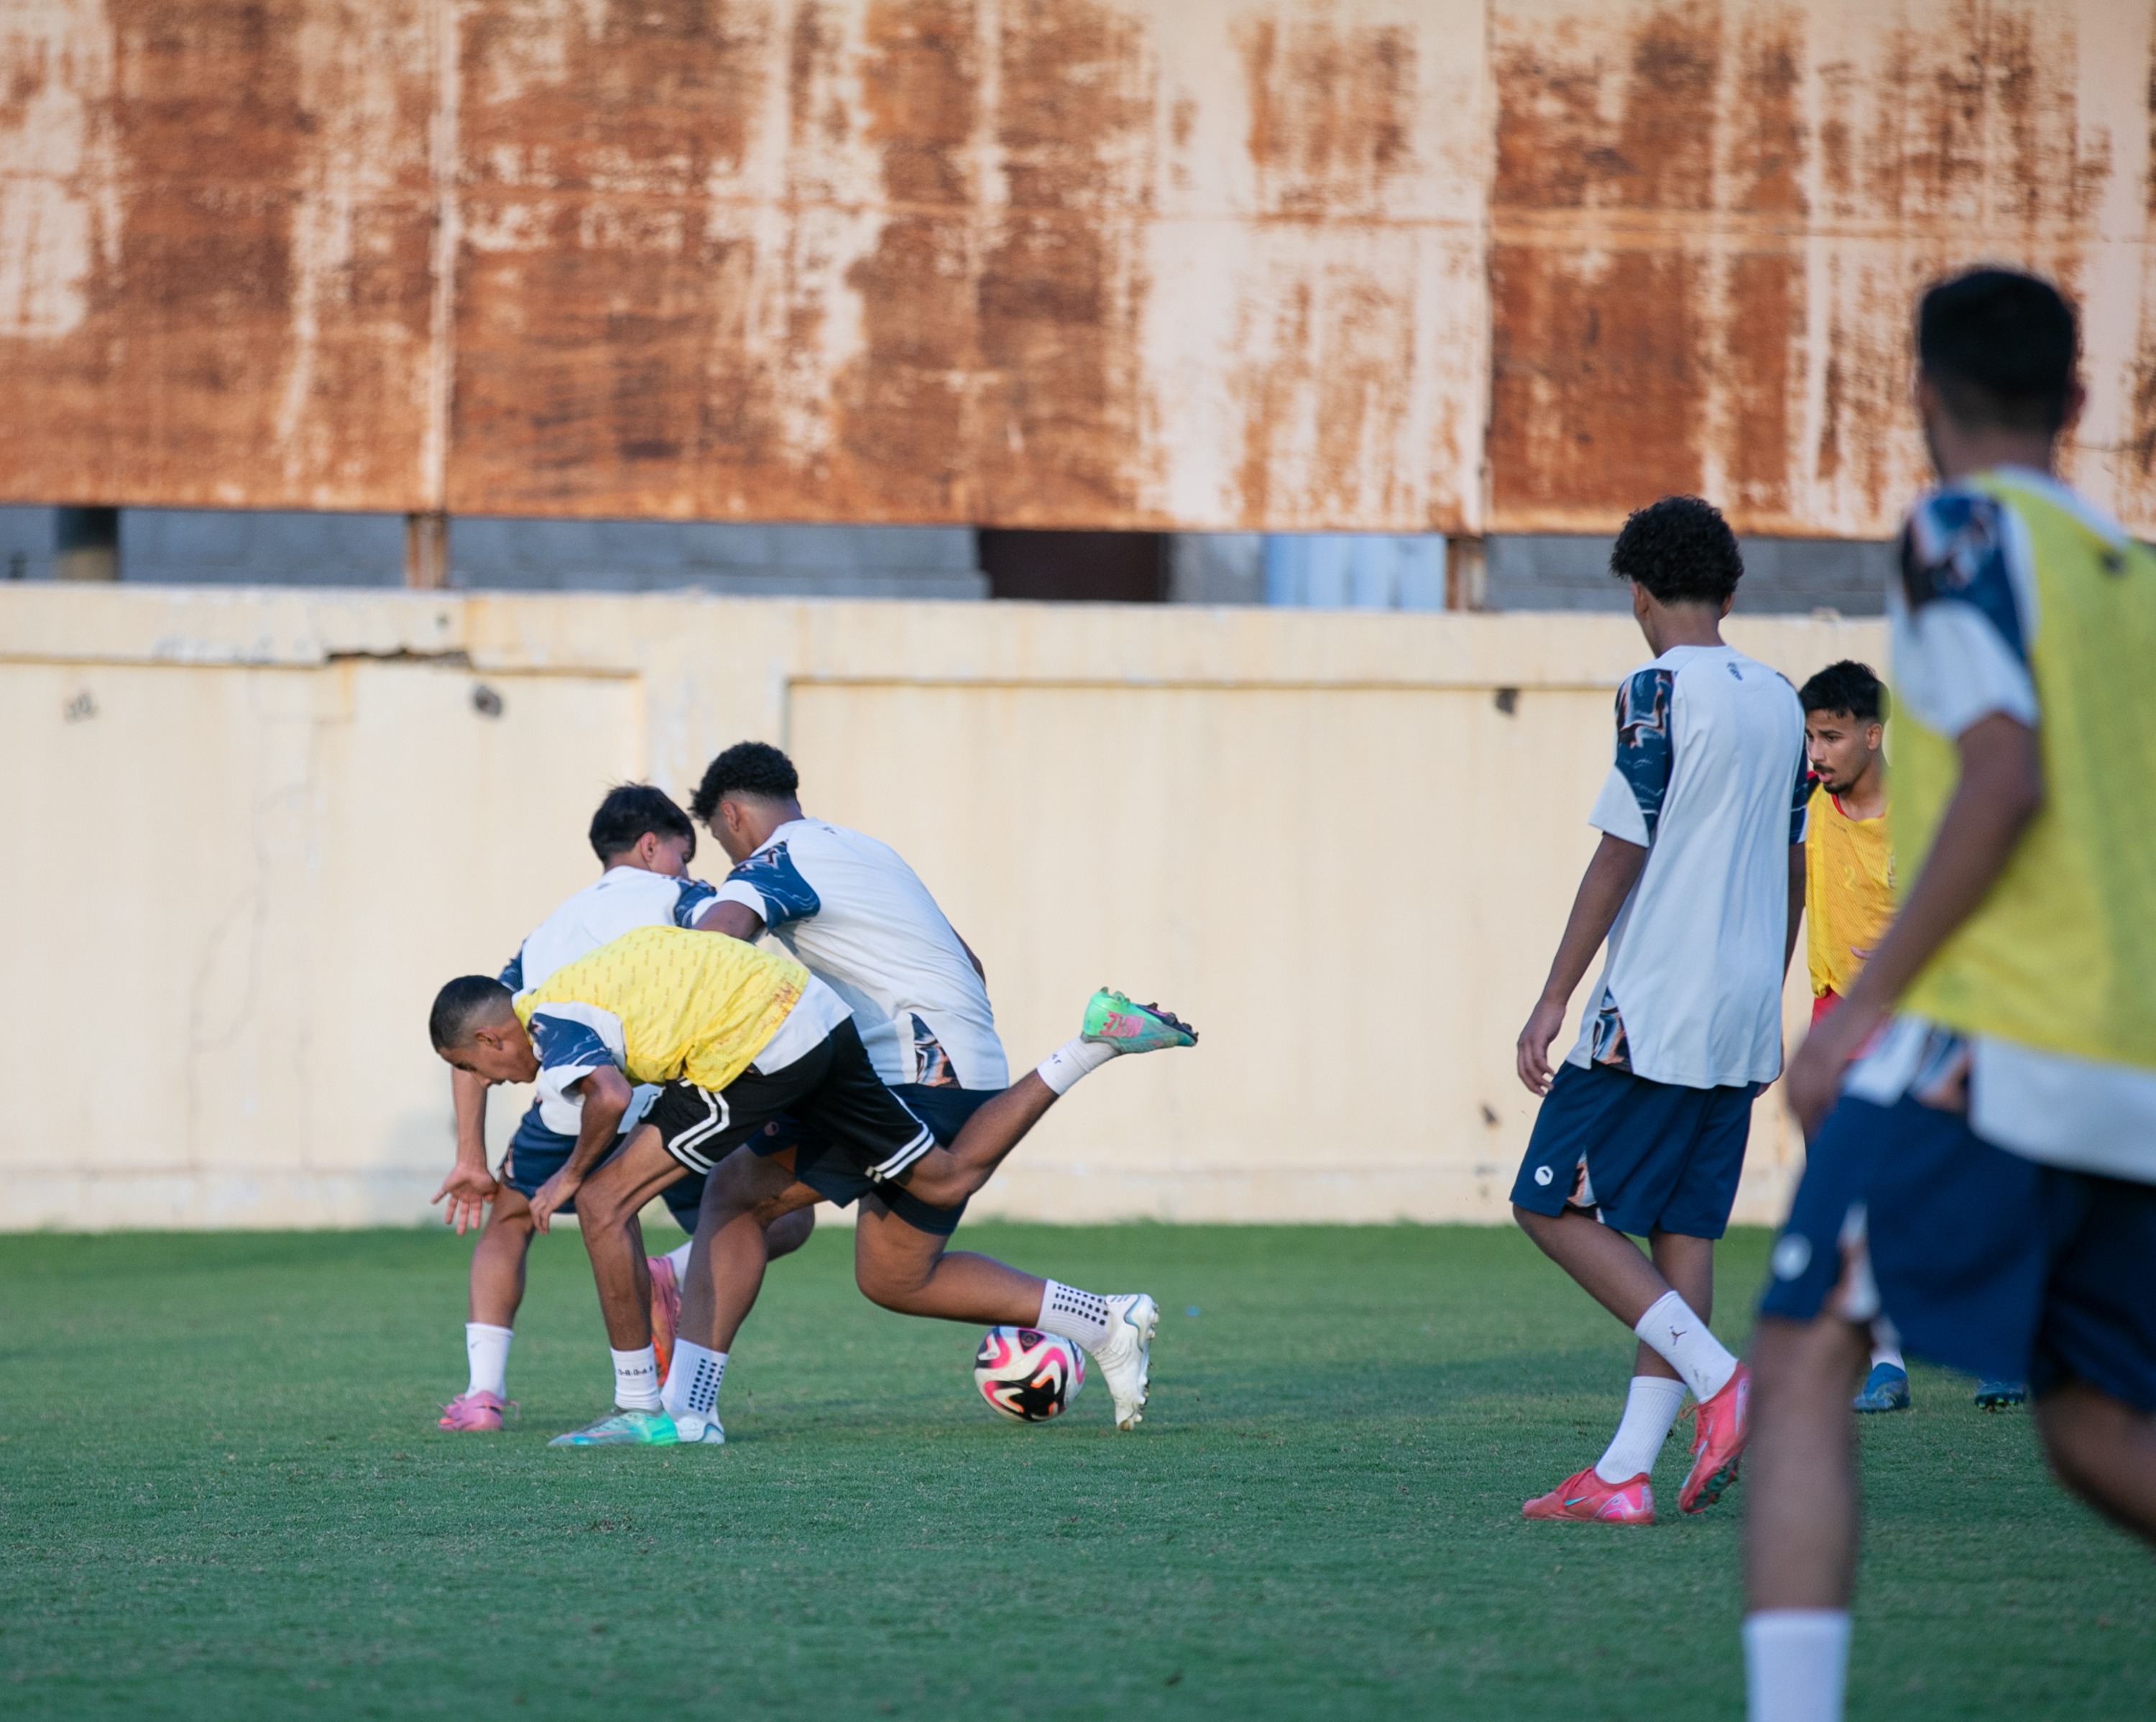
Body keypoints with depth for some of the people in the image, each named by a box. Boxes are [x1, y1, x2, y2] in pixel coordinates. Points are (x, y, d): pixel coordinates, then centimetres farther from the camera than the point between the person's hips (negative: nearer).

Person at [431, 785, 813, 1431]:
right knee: (786, 1221, 15)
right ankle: (674, 1275, -12)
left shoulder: (548, 931, 32)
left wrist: (471, 1160, 28)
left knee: (508, 1221, 30)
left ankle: (482, 1391, 15)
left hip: (568, 1107, 3)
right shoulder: (672, 896, 19)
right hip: (669, 1104, -3)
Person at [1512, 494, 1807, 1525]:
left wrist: (1551, 1001, -10)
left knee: (1552, 1205, -1)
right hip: (1745, 1015, 8)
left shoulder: (1659, 692, -10)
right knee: (1683, 1226, 6)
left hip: (1655, 1005, -8)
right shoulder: (1779, 703, 12)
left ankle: (1717, 1377, -12)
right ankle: (1627, 1472, 3)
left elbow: (1620, 858, -13)